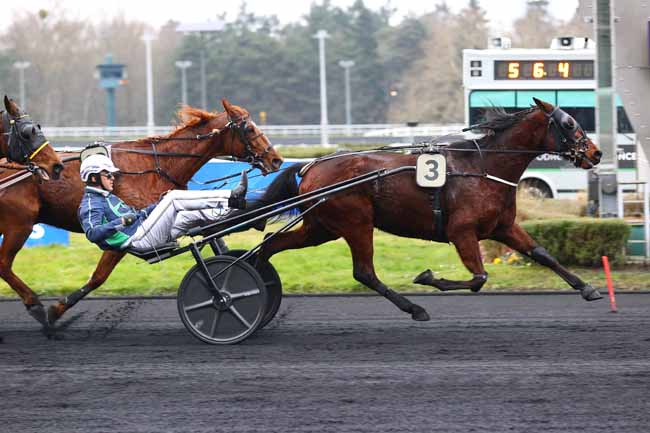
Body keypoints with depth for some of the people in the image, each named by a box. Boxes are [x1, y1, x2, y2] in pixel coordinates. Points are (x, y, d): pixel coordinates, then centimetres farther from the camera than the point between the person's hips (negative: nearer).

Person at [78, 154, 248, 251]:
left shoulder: (108, 198, 26)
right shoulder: (90, 204, -5)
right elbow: (92, 233, -22)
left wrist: (159, 206, 20)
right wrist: (121, 222, -32)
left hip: (141, 229, 10)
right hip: (138, 239, -10)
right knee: (174, 197, -17)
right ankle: (232, 198, -19)